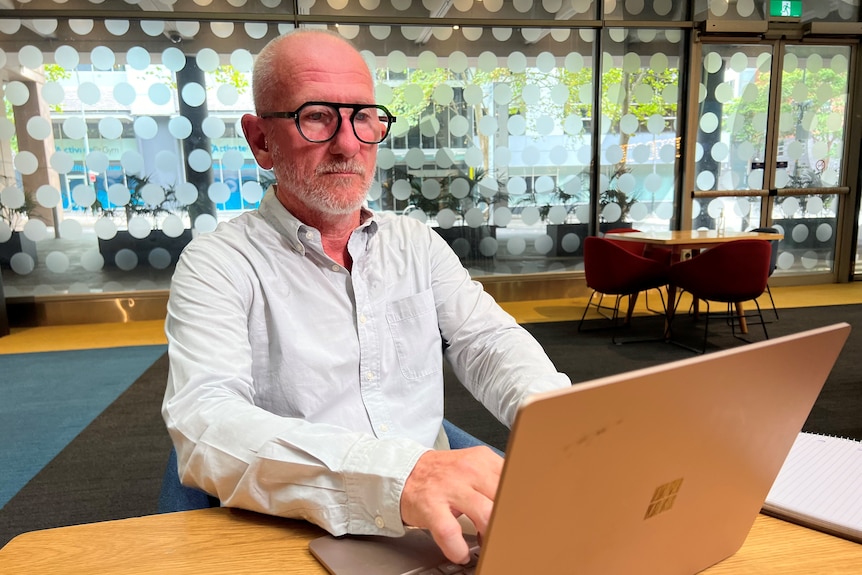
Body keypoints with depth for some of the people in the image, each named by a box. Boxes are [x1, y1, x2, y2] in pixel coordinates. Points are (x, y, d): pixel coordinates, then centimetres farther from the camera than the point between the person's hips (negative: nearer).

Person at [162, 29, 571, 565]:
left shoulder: (418, 243, 8)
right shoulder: (218, 265, -8)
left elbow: (488, 340, 1)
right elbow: (203, 427, -22)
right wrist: (394, 475, -37)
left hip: (438, 526, 4)